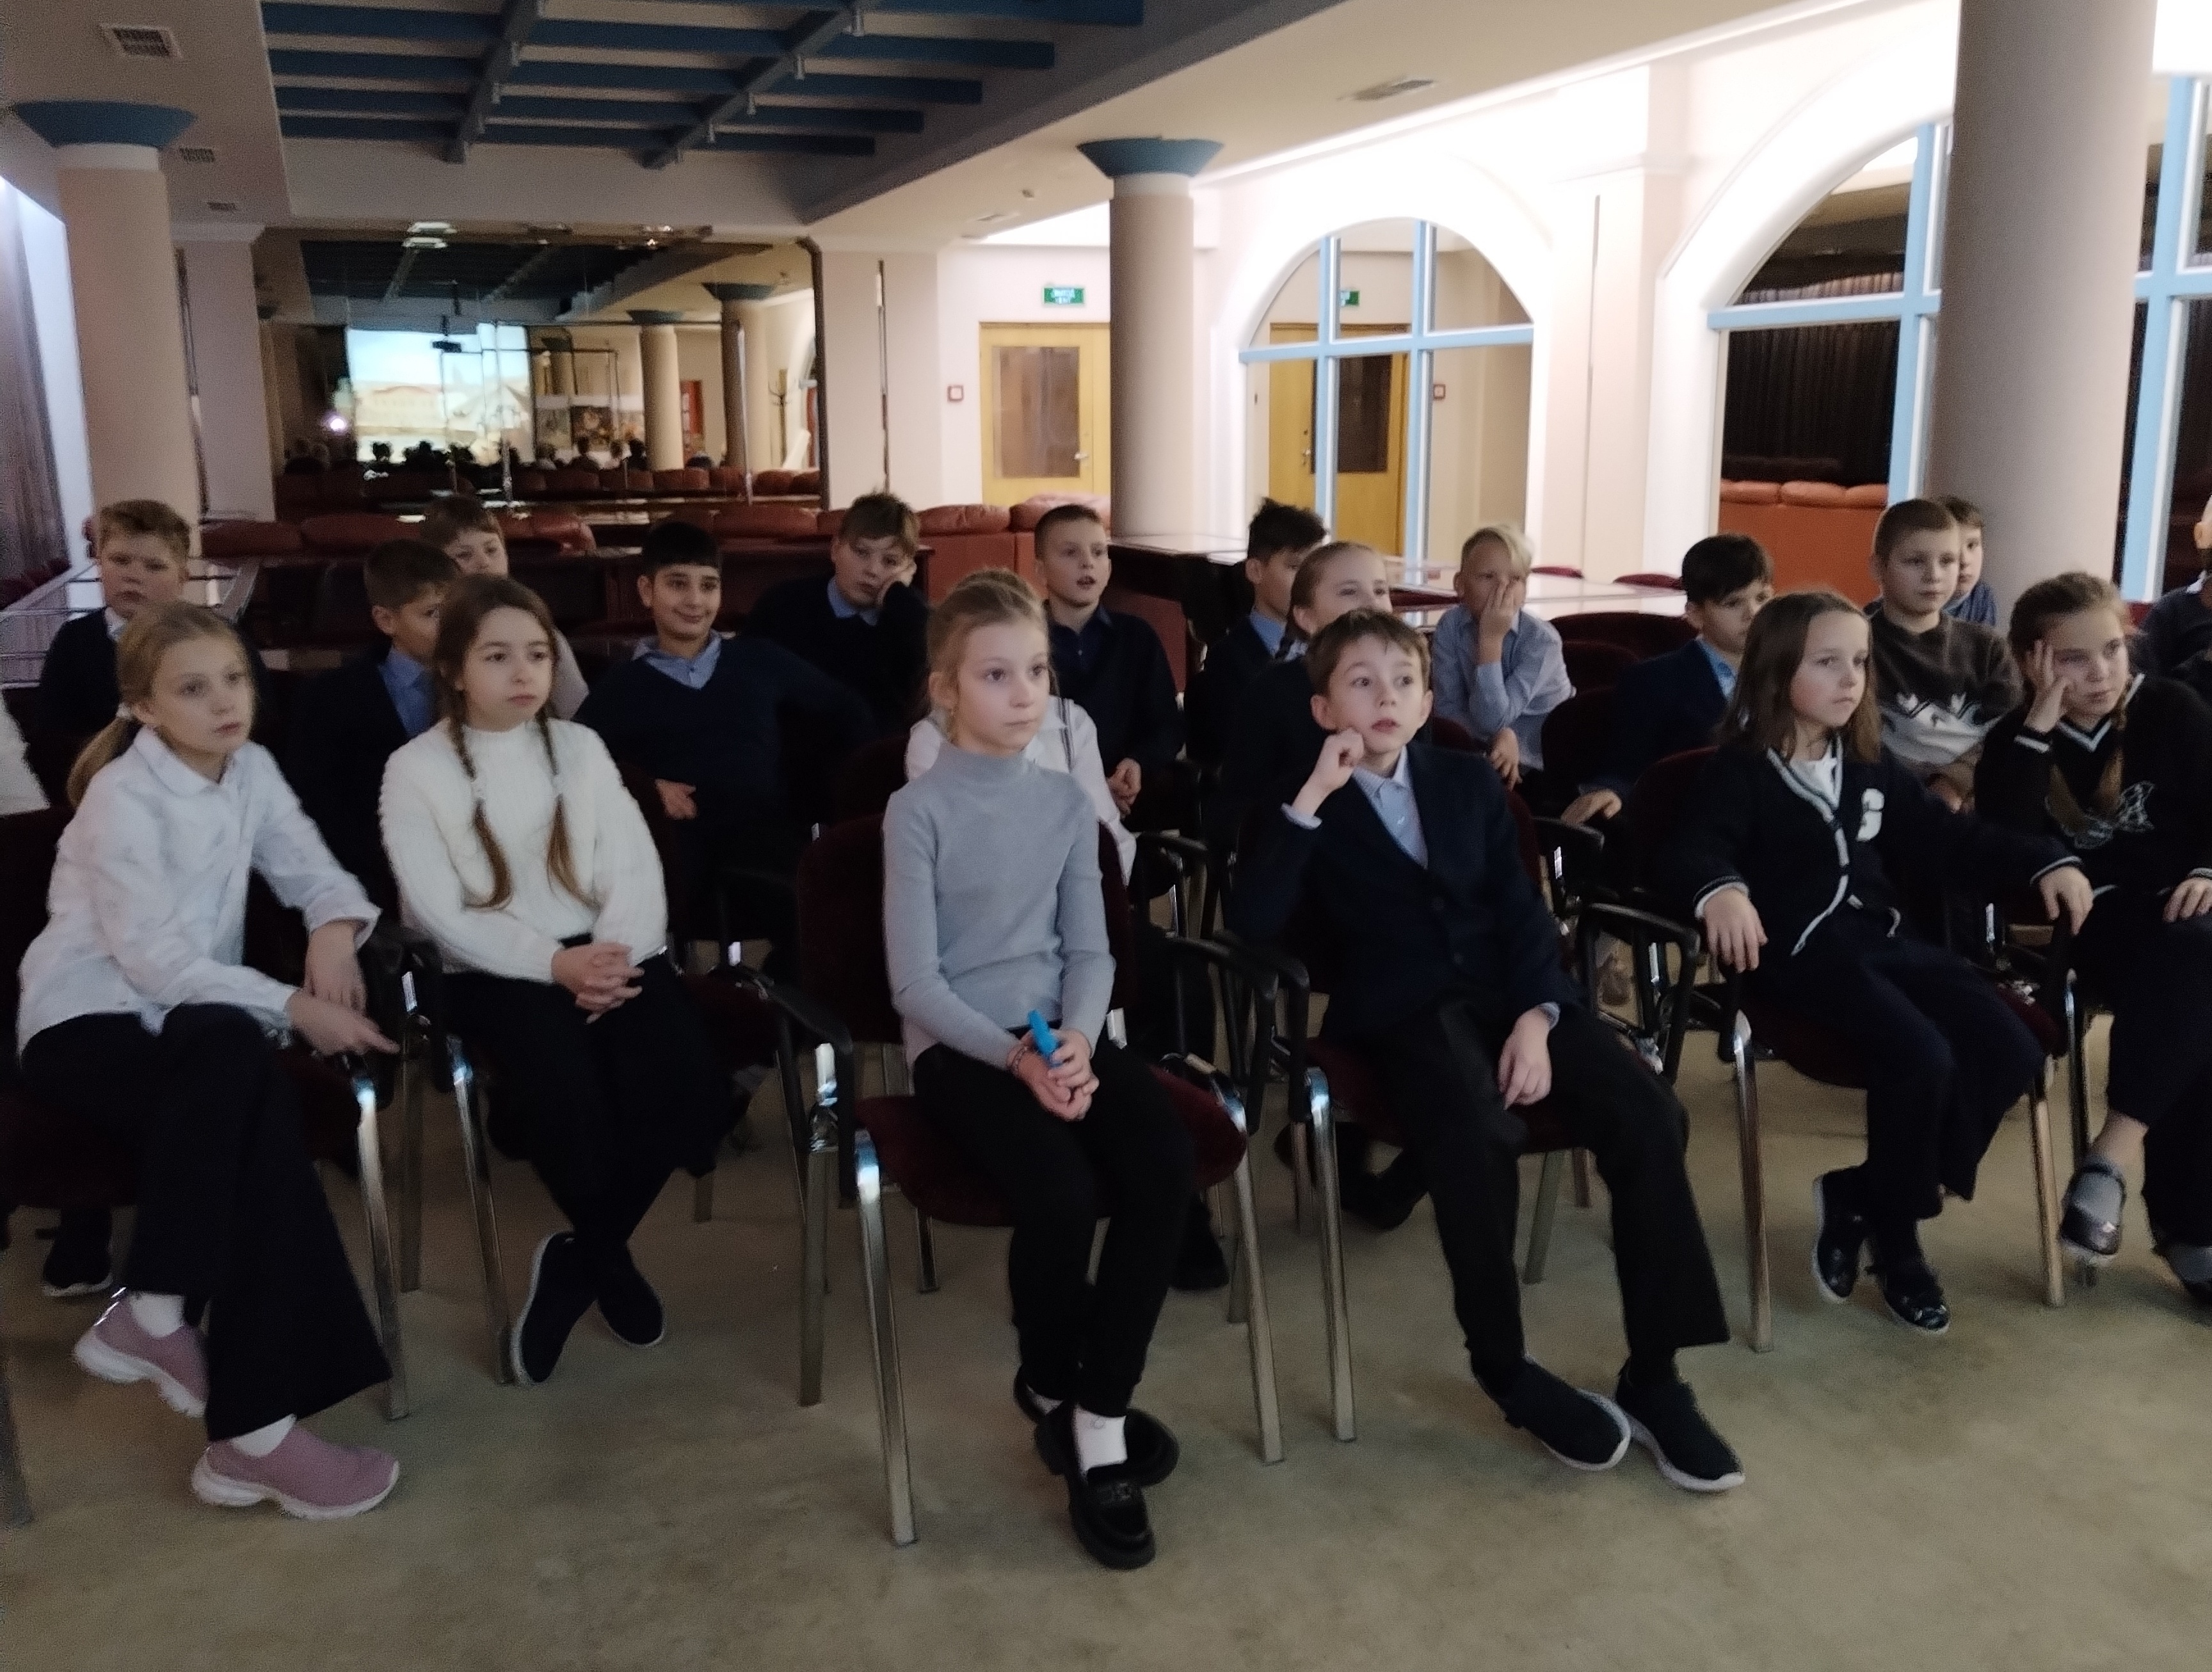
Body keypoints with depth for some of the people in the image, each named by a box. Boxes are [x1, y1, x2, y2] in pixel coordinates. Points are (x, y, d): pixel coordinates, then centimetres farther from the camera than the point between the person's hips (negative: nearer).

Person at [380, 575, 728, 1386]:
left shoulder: (581, 746, 13)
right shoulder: (415, 769, 2)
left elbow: (635, 868, 3)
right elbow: (443, 912, -8)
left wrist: (614, 954, -16)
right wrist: (554, 962, -20)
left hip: (603, 953, 3)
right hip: (495, 972, -3)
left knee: (689, 1093, -22)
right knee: (574, 1101, -31)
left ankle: (578, 1260, 4)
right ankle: (611, 1257, 2)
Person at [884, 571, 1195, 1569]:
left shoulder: (1068, 801, 8)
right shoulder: (918, 810, -7)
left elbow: (1090, 949, 8)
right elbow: (915, 981, -10)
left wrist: (1076, 1041, -12)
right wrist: (1016, 1055, -21)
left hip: (1061, 1033, 5)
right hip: (959, 1046, -5)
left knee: (1165, 1165, -22)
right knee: (1062, 1193, -29)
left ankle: (1098, 1417, -8)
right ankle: (1051, 1390, 4)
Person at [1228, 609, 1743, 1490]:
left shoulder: (1468, 780, 16)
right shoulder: (1305, 802, 5)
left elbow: (1521, 909, 8)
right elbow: (1251, 922, -11)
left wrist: (1536, 1016, -10)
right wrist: (1311, 799, -16)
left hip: (1507, 992, 4)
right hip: (1400, 1013, -4)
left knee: (1649, 1115, -20)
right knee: (1479, 1137, -34)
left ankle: (1654, 1375, -7)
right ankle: (1507, 1368, -10)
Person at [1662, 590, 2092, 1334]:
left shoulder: (1873, 767, 17)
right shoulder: (1740, 770, -5)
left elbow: (1948, 839, 20)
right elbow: (1693, 848, -21)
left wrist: (2045, 861, 7)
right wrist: (1721, 890, -44)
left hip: (1883, 939, 8)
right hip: (1799, 954, -7)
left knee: (2009, 1049, -11)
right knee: (1922, 1056, -28)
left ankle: (1860, 1198, 0)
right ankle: (1895, 1242, -3)